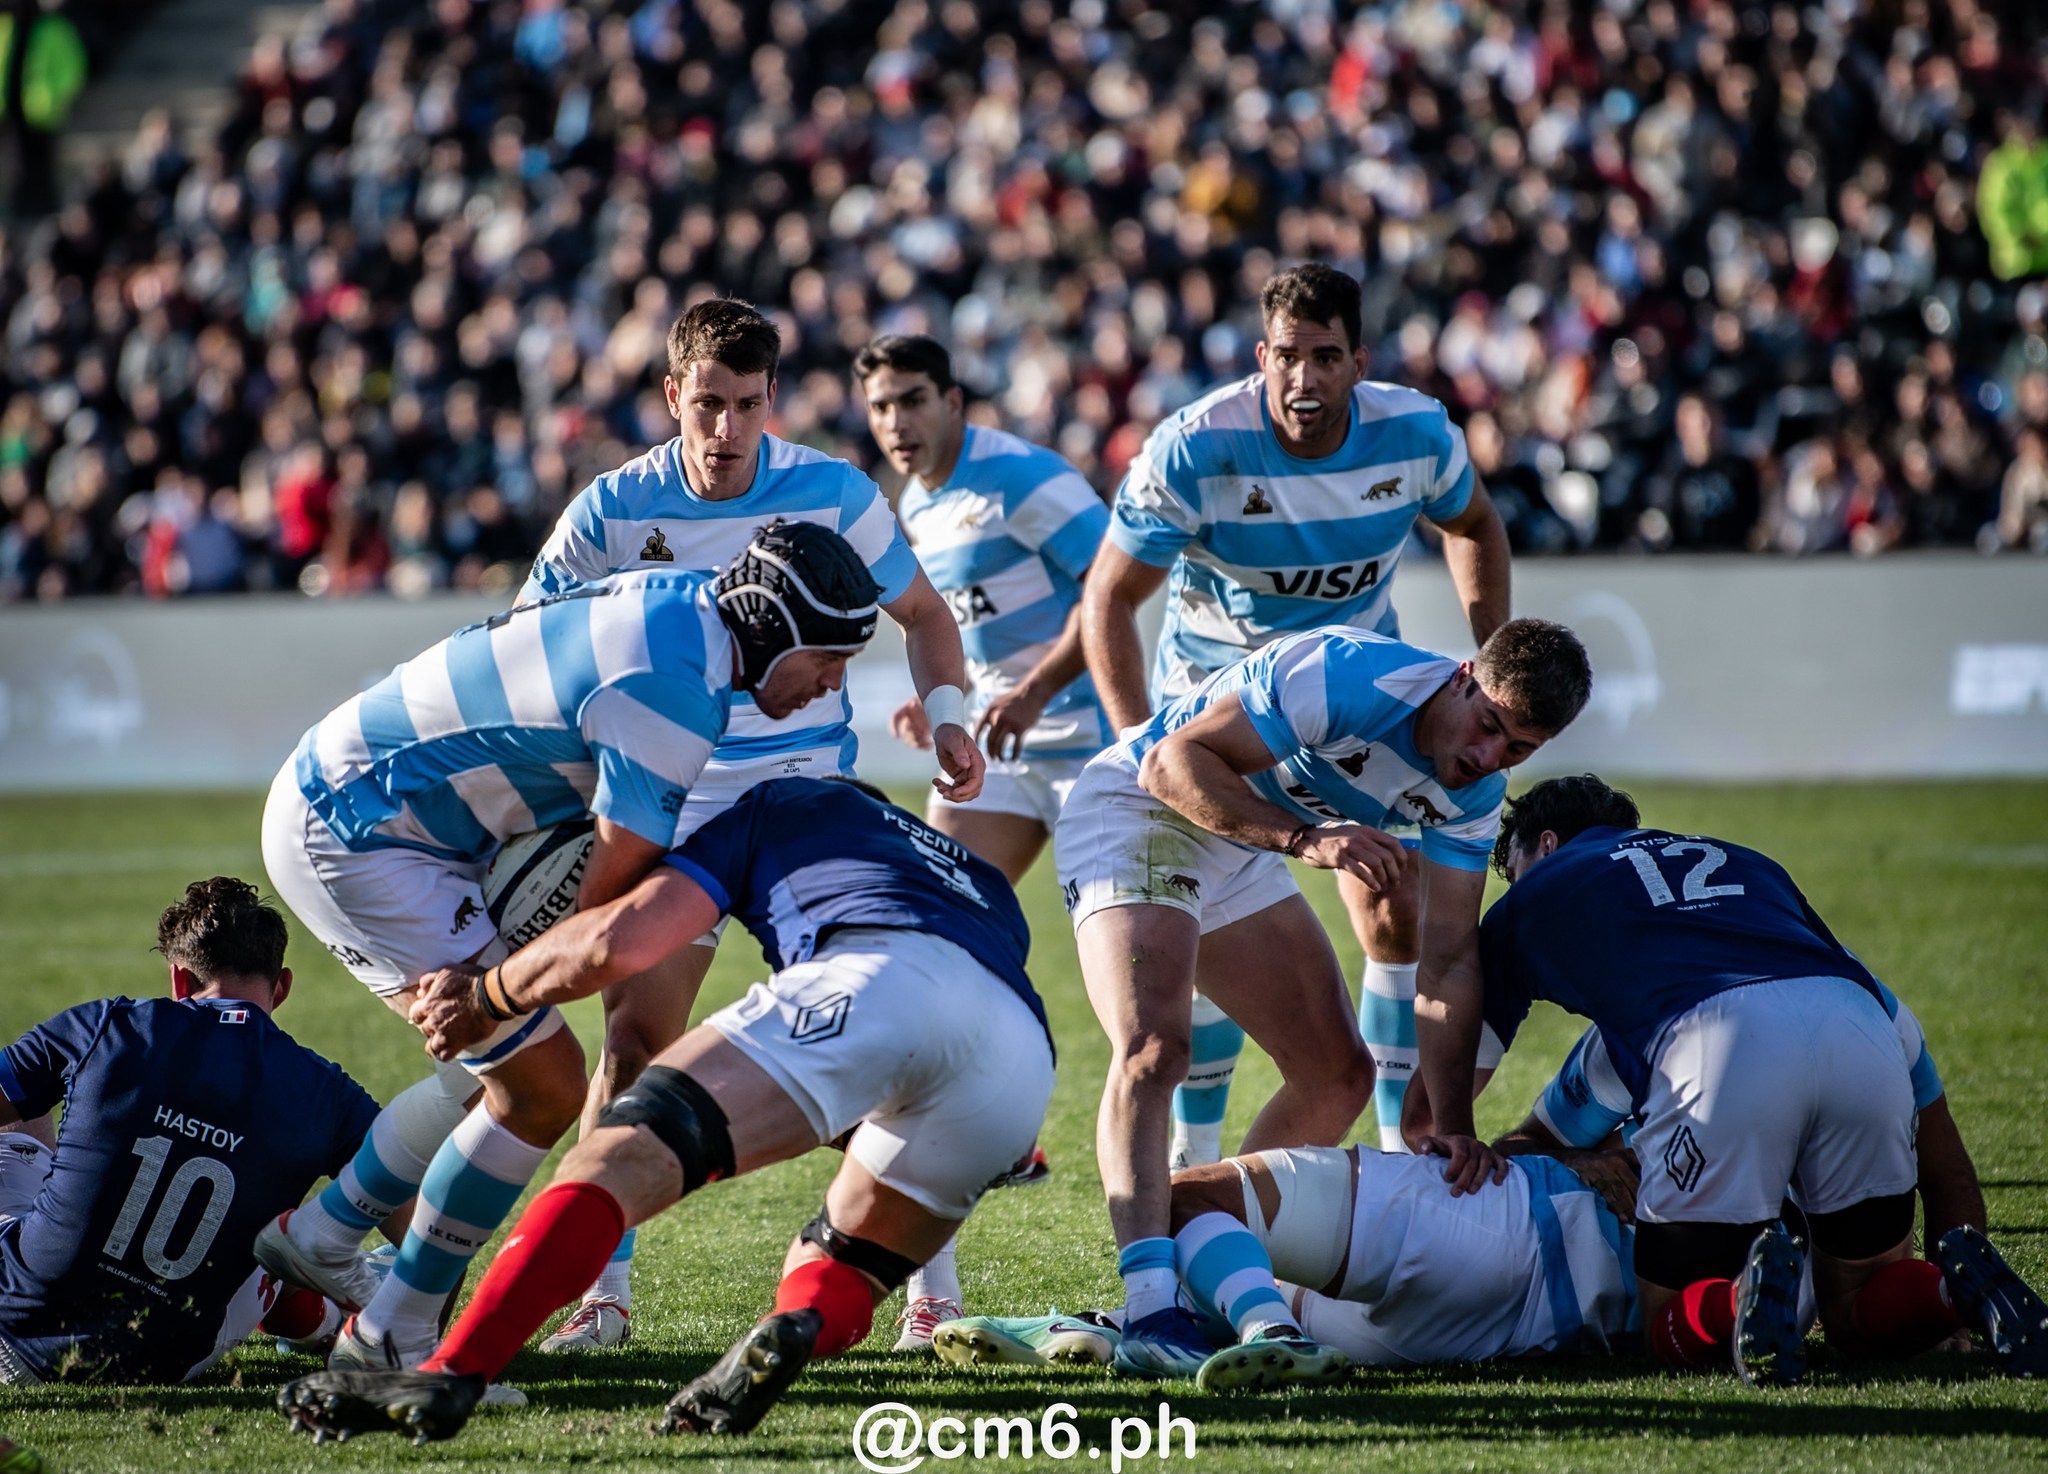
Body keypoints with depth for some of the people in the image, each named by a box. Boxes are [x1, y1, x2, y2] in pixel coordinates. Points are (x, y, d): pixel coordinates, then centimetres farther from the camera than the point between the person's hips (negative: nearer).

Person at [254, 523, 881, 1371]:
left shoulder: (681, 602, 3)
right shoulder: (674, 687, -25)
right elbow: (611, 900, -19)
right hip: (353, 835, -10)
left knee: (501, 1071, 19)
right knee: (543, 1088, -8)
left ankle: (314, 1241, 32)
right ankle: (394, 1333, 2)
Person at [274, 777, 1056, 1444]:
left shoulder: (778, 804, 29)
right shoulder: (980, 876, 45)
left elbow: (619, 939, 18)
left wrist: (484, 994, 31)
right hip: (1025, 1055, 5)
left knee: (626, 1151, -9)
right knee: (833, 1279, 20)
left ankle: (448, 1377, -28)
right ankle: (807, 1324, -19)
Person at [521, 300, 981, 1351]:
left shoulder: (831, 494, -9)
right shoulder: (612, 512, -8)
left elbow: (920, 612, 6)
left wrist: (946, 713, -10)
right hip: (669, 802, 1)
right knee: (633, 1036, -5)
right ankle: (602, 1289, 6)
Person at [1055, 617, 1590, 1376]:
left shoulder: (1475, 793, -6)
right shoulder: (1342, 678, -30)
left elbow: (1450, 958, -5)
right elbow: (1171, 762, -30)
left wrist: (1454, 1124, -14)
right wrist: (1305, 840, -41)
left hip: (1239, 854, 9)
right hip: (1136, 811, -9)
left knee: (1339, 1077, 7)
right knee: (1153, 1048, -28)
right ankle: (1150, 1312, -40)